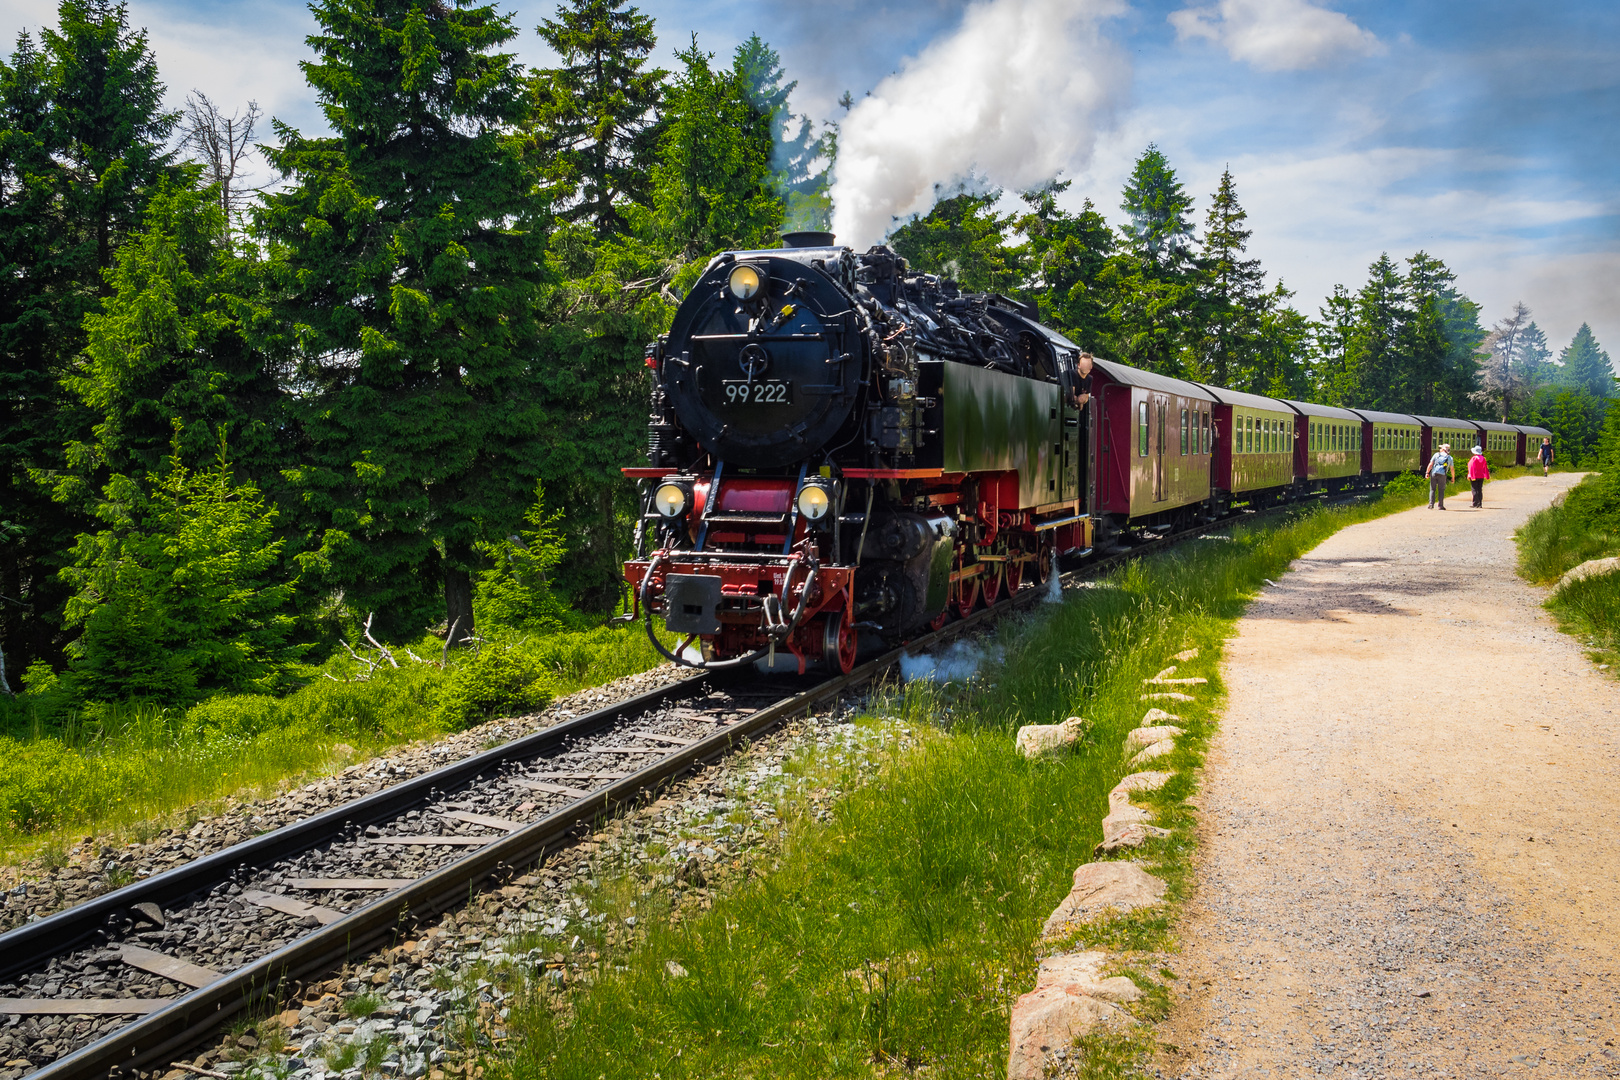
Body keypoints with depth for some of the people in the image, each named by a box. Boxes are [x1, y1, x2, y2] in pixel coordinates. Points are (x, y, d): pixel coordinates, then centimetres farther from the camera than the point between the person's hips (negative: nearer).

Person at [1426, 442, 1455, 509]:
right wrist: (1453, 478, 18)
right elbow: (1452, 469, 9)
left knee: (1432, 489, 5)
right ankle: (1441, 505, 3)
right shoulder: (1450, 458, 9)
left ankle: (1431, 504, -2)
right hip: (1442, 475, 0)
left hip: (1434, 473, 0)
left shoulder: (1436, 454, 7)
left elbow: (1430, 464, 1)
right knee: (1441, 490, 6)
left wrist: (1427, 472, 5)